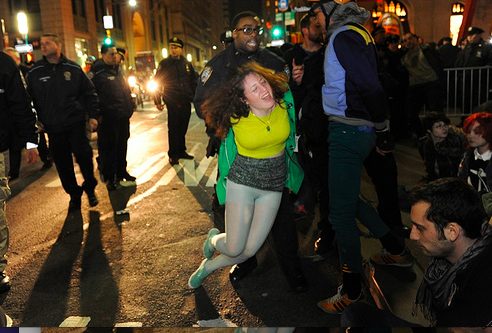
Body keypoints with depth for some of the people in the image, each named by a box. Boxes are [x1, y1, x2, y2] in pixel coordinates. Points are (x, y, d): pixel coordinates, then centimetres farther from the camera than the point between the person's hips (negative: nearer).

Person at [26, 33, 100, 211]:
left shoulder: (73, 68, 0)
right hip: (53, 128, 2)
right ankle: (74, 194, 24)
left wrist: (93, 115, -1)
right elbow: (29, 100, 7)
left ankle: (89, 187, 23)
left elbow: (89, 93, 5)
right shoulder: (34, 72, 1)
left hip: (76, 124, -1)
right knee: (62, 163, 7)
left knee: (84, 156, -2)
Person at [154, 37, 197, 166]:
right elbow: (157, 82, 1)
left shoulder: (187, 64, 8)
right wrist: (158, 101, -4)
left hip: (186, 102, 3)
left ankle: (181, 151, 23)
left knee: (183, 128, 10)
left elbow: (194, 81, 14)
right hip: (172, 102, -3)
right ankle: (173, 155, 7)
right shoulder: (164, 64, 0)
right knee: (173, 129, -1)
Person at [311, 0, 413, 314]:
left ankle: (352, 288, 12)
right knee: (348, 198, 22)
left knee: (341, 211, -2)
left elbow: (370, 86, -21)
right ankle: (397, 250, 35)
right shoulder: (358, 32, 14)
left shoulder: (343, 37, -14)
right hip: (357, 130, 10)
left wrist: (383, 129, -13)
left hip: (347, 132, -10)